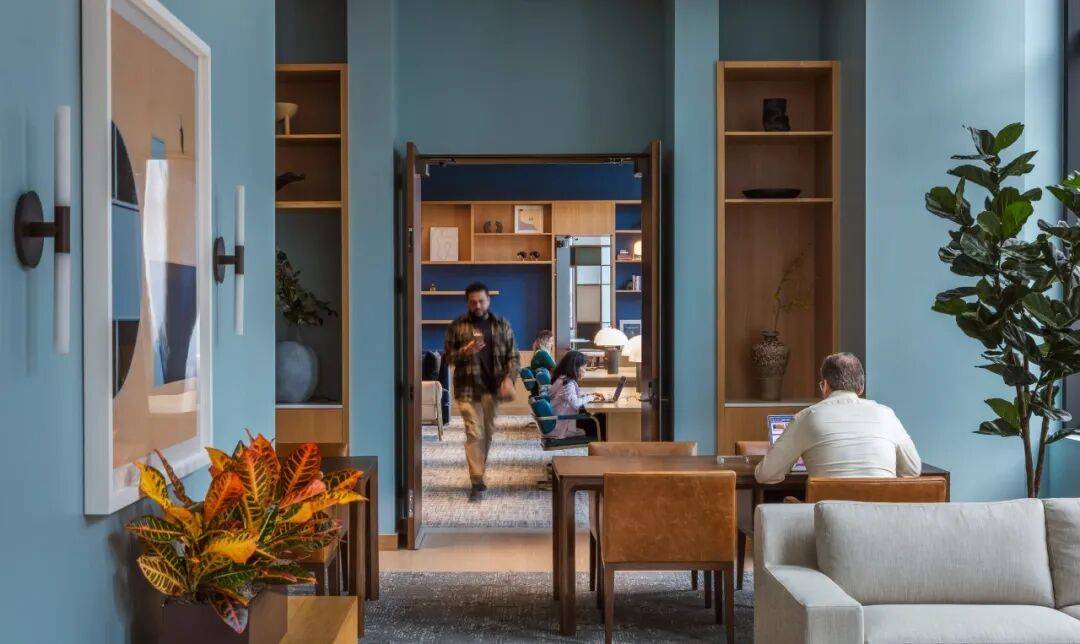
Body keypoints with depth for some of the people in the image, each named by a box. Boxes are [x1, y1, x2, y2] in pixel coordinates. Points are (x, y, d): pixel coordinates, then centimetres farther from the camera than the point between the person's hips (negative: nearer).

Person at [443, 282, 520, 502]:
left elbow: (512, 356, 6)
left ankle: (479, 472, 27)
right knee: (474, 433, -9)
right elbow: (447, 356, 3)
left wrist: (509, 378, -11)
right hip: (468, 388, -3)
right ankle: (477, 482, -7)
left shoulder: (502, 325, 6)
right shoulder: (457, 326, 1)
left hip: (492, 387, 3)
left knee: (488, 433, 11)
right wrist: (465, 351, -17)